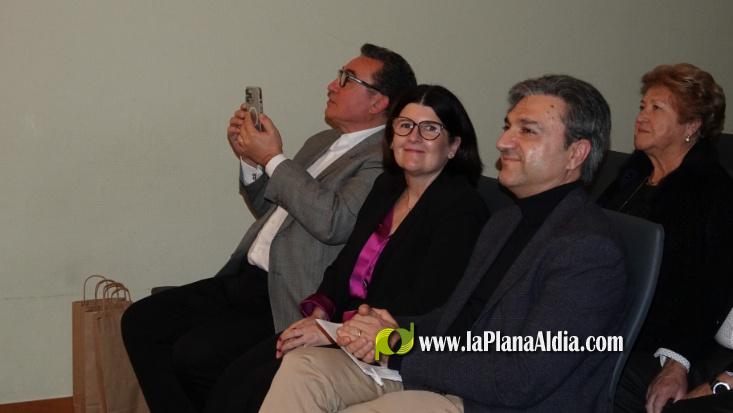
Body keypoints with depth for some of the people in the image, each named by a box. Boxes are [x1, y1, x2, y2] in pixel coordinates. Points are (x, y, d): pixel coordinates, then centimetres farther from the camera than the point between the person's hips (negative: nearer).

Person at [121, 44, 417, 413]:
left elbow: (333, 222, -25)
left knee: (193, 354, -24)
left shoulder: (384, 159, -10)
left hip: (289, 302, -9)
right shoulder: (321, 142, 19)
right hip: (245, 279, 9)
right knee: (140, 321, -2)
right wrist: (249, 160, 8)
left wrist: (274, 159, -14)